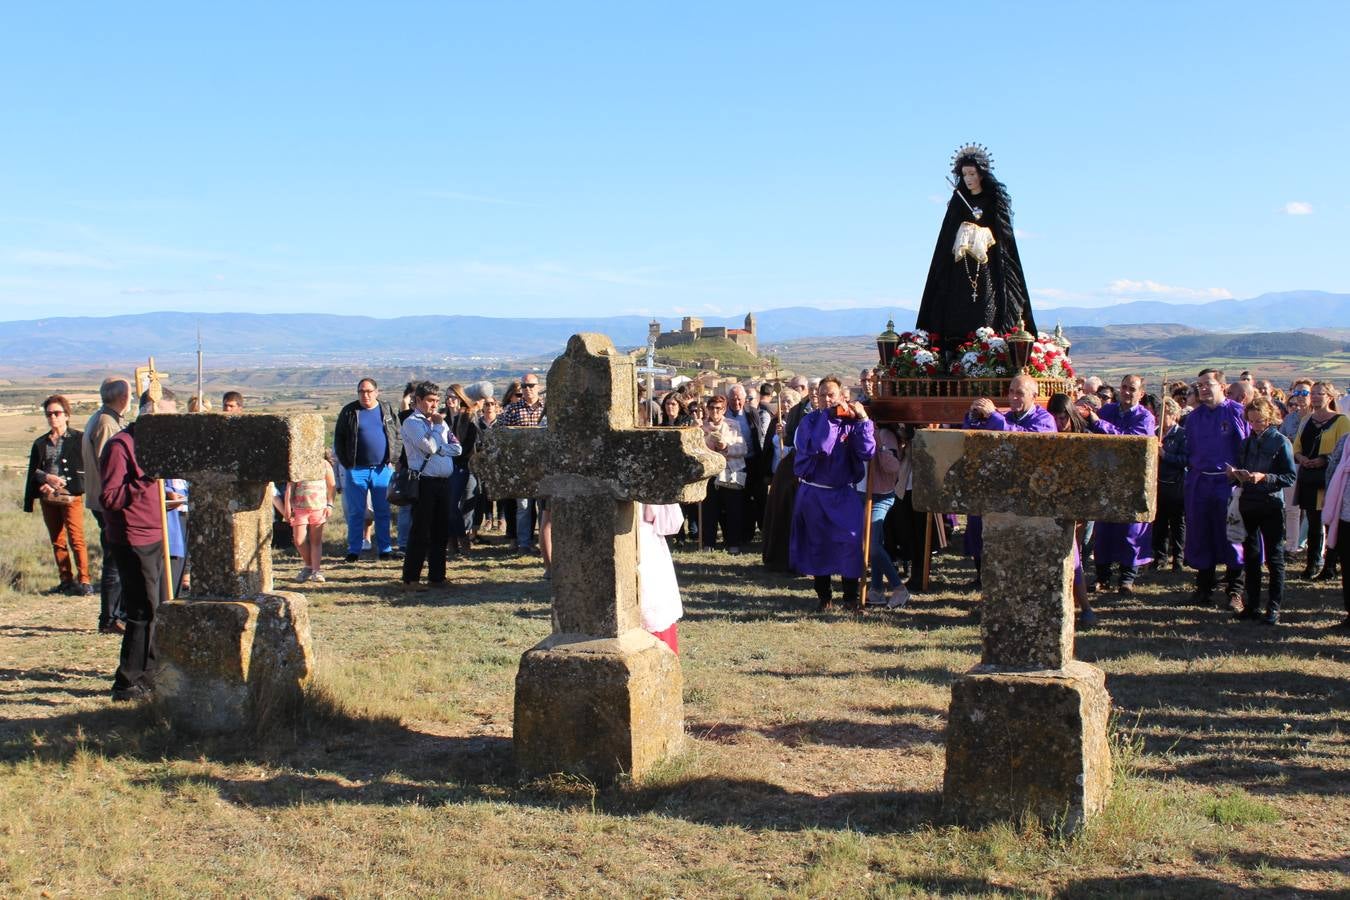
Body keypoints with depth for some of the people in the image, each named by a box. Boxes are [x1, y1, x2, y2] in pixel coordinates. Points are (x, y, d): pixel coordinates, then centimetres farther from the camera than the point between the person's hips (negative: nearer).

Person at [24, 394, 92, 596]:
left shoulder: (78, 439, 0)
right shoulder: (40, 444, 15)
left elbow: (83, 469, -5)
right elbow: (33, 473, 15)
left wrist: (58, 484, -12)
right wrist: (47, 477, -6)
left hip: (71, 496, -5)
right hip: (48, 499, 5)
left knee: (76, 540, -11)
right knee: (57, 541, 9)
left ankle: (84, 581, -9)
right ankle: (67, 580, 16)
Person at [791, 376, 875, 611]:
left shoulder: (851, 423, 2)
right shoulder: (810, 421, -1)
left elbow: (867, 452, -13)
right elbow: (818, 447, -21)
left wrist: (863, 419, -15)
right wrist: (829, 416, -19)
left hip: (843, 493, 0)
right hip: (813, 492, 0)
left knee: (852, 540, -13)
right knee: (817, 545, 7)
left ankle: (851, 595, -1)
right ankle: (823, 595, 21)